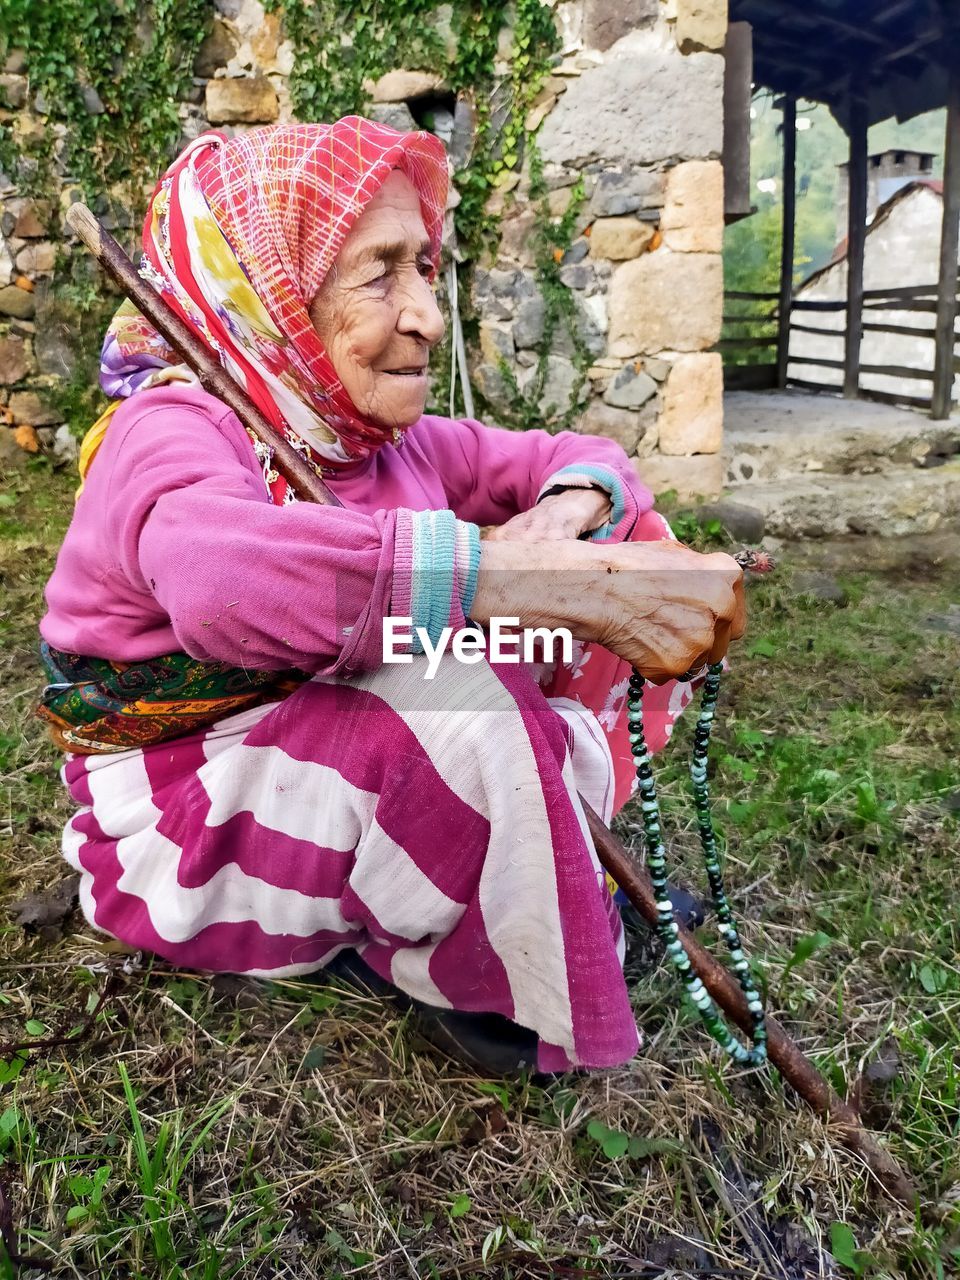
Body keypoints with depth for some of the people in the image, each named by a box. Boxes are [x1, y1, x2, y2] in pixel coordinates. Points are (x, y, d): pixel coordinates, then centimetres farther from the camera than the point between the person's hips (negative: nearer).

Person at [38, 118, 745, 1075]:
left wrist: (568, 510, -20)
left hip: (373, 784, 7)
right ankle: (461, 978, -9)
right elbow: (225, 571, -48)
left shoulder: (381, 439, -1)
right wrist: (574, 582, -53)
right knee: (457, 692, -36)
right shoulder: (171, 432, -23)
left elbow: (581, 457, 7)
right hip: (183, 839, -6)